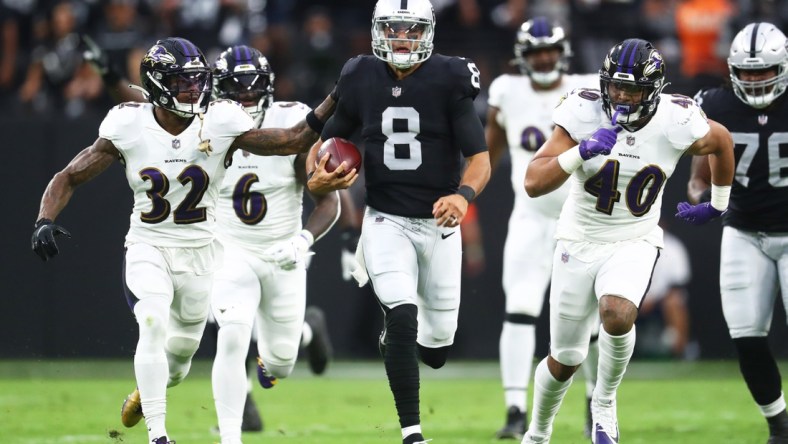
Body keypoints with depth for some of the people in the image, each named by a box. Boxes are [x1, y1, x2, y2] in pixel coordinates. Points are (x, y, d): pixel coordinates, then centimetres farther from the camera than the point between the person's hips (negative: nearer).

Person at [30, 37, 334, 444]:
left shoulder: (219, 124, -13)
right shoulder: (128, 127, -13)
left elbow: (294, 141, -11)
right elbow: (69, 178, -7)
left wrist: (333, 103, -24)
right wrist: (44, 221, -22)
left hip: (200, 251, 2)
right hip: (148, 247, -2)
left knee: (181, 352, 14)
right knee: (154, 326, -26)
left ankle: (146, 393, 50)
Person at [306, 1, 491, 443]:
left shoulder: (449, 81, -12)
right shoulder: (362, 80, -4)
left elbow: (480, 158, -14)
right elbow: (329, 139, 10)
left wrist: (464, 194, -35)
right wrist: (316, 177, -12)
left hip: (439, 222, 0)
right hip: (386, 221, 0)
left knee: (436, 348, 9)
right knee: (403, 317, -21)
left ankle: (395, 329, 46)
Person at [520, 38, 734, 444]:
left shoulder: (675, 124, -16)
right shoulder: (583, 114, -18)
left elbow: (721, 141, 8)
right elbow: (533, 183, -23)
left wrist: (717, 205, 17)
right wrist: (581, 152, -36)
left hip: (634, 244, 0)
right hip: (580, 242, 1)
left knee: (617, 317, -32)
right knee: (565, 360, 9)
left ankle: (604, 403, -4)